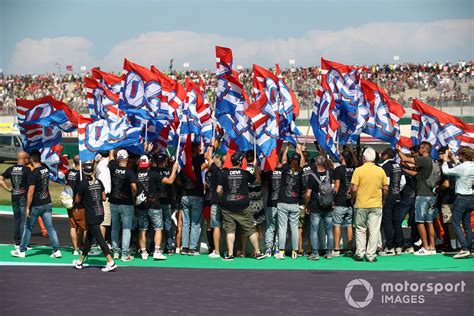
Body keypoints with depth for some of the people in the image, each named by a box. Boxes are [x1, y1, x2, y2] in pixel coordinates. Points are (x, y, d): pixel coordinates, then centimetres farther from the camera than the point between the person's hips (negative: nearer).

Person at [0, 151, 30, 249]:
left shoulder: (10, 169, 5)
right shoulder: (26, 169, -11)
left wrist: (9, 189, 5)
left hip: (14, 197, 5)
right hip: (24, 197, -5)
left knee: (16, 219, 12)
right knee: (24, 220, -1)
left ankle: (17, 243, 16)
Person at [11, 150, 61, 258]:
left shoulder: (33, 174, -18)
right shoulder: (46, 170, 3)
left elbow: (31, 192, -19)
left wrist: (27, 207, -15)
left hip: (36, 205, -6)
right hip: (47, 204, 6)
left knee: (28, 228, 8)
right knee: (50, 227, 5)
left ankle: (22, 251, 17)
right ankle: (56, 250, -1)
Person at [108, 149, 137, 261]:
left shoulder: (113, 168, -2)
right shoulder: (130, 172, -13)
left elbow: (110, 155, 16)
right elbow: (134, 188, -21)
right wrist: (134, 198, -2)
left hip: (114, 203, 4)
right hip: (126, 204, -4)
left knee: (115, 228, 15)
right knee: (126, 229, 0)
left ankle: (115, 252, 19)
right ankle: (125, 254, -3)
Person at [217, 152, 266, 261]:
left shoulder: (224, 173, -3)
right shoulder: (245, 173, -3)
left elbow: (219, 190, -3)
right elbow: (258, 180, 13)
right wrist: (256, 167, 21)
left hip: (227, 206, 1)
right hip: (243, 207, 0)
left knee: (230, 230, 4)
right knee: (251, 230, 7)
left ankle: (230, 254, 0)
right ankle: (258, 253, 12)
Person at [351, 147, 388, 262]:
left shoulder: (358, 170, -9)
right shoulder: (380, 171, 0)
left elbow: (354, 189, -12)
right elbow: (386, 189, 3)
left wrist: (353, 197, 7)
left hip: (361, 205, -1)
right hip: (376, 205, 1)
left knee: (360, 230, 11)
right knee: (374, 230, 5)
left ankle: (360, 253, 11)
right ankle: (371, 255, 4)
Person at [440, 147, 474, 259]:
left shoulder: (462, 168, -20)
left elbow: (445, 171, -12)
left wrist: (445, 160, 3)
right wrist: (453, 159, 24)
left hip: (461, 198, -8)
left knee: (456, 224, -5)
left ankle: (464, 249, -16)